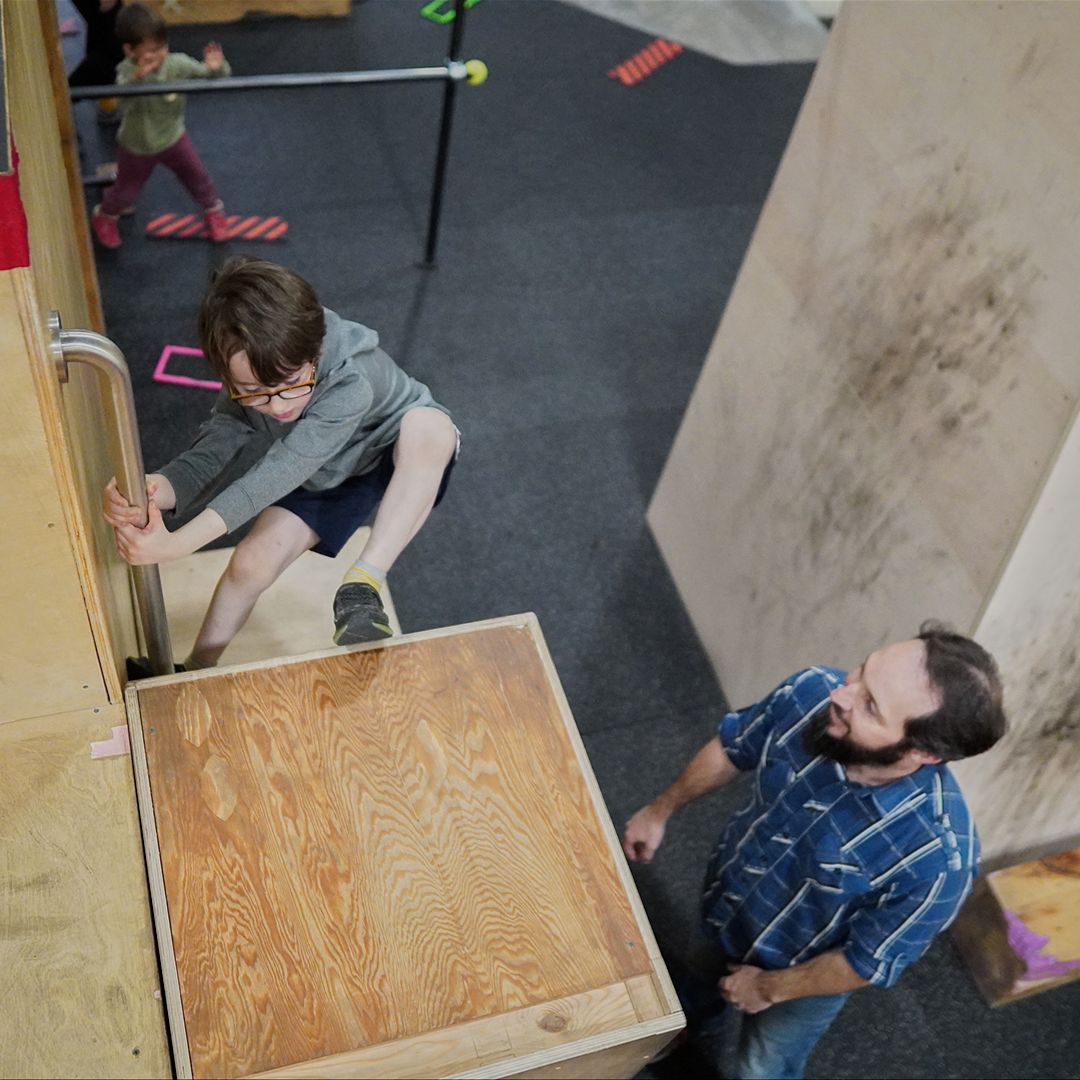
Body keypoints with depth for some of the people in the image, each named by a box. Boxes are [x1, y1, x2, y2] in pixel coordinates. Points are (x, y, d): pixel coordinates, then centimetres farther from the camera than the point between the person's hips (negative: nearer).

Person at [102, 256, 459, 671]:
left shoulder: (352, 380, -42)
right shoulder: (245, 380, -24)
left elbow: (278, 472, -46)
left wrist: (174, 545, -52)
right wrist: (156, 490, -55)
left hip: (400, 455, -4)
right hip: (324, 475, 4)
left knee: (431, 426, -38)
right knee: (253, 560, -13)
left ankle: (362, 585, -29)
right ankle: (196, 670, 11)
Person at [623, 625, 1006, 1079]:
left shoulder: (937, 855, -44)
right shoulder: (813, 693, -33)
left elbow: (869, 963, -25)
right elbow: (733, 747, -9)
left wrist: (769, 987, -11)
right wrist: (661, 809, 5)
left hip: (801, 975, -4)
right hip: (727, 896, 4)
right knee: (714, 970, 37)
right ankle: (692, 1015, 71)